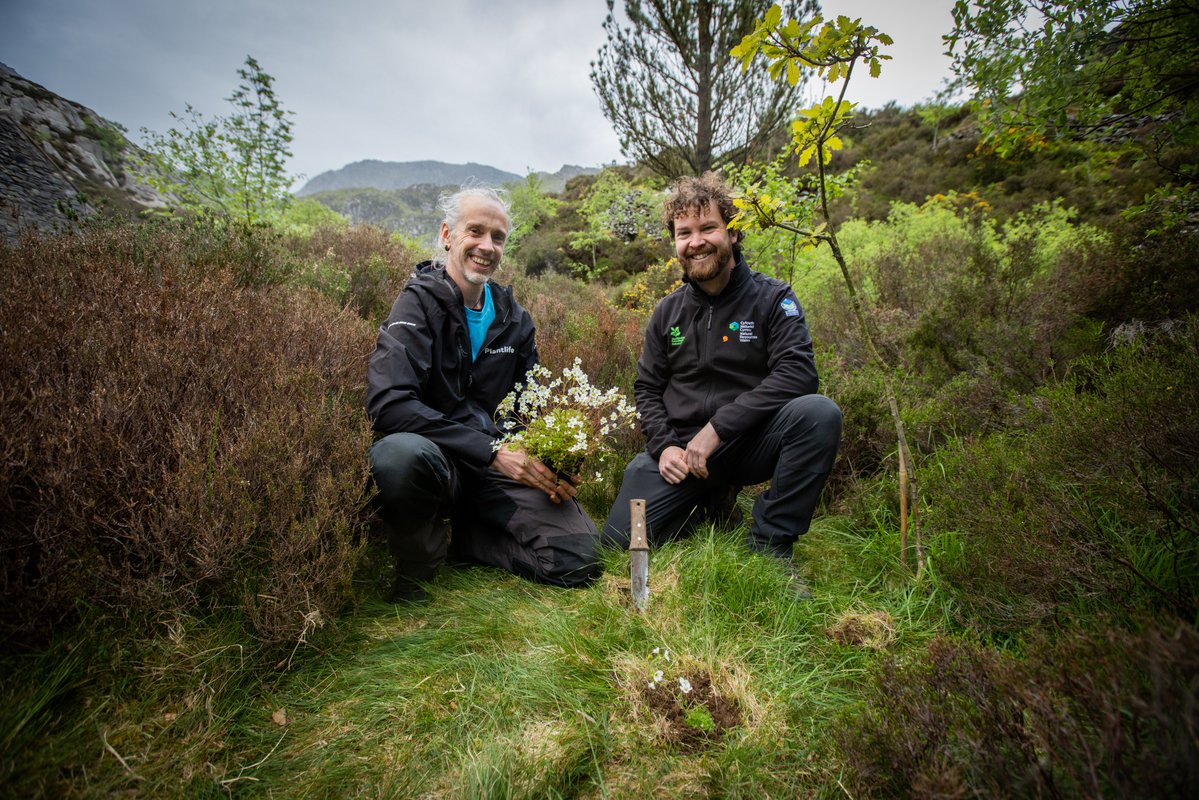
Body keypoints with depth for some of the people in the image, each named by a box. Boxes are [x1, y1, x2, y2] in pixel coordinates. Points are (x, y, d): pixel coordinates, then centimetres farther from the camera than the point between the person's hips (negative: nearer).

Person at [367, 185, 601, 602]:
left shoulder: (514, 318, 9)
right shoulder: (420, 302, -8)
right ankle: (416, 563, -6)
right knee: (401, 453, -40)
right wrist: (490, 451, -25)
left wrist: (551, 467, -5)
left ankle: (456, 537, 10)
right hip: (435, 459, -4)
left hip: (498, 464, 5)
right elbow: (388, 403, -22)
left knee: (579, 557, -12)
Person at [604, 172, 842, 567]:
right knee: (621, 538, -10)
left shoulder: (773, 298, -2)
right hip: (680, 450, 3)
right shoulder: (667, 312, 9)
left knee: (818, 412, -31)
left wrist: (717, 428, -20)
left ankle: (770, 542, -14)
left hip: (750, 443, -2)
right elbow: (648, 388, 12)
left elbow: (796, 374, -15)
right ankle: (708, 502, 18)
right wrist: (664, 445, -6)